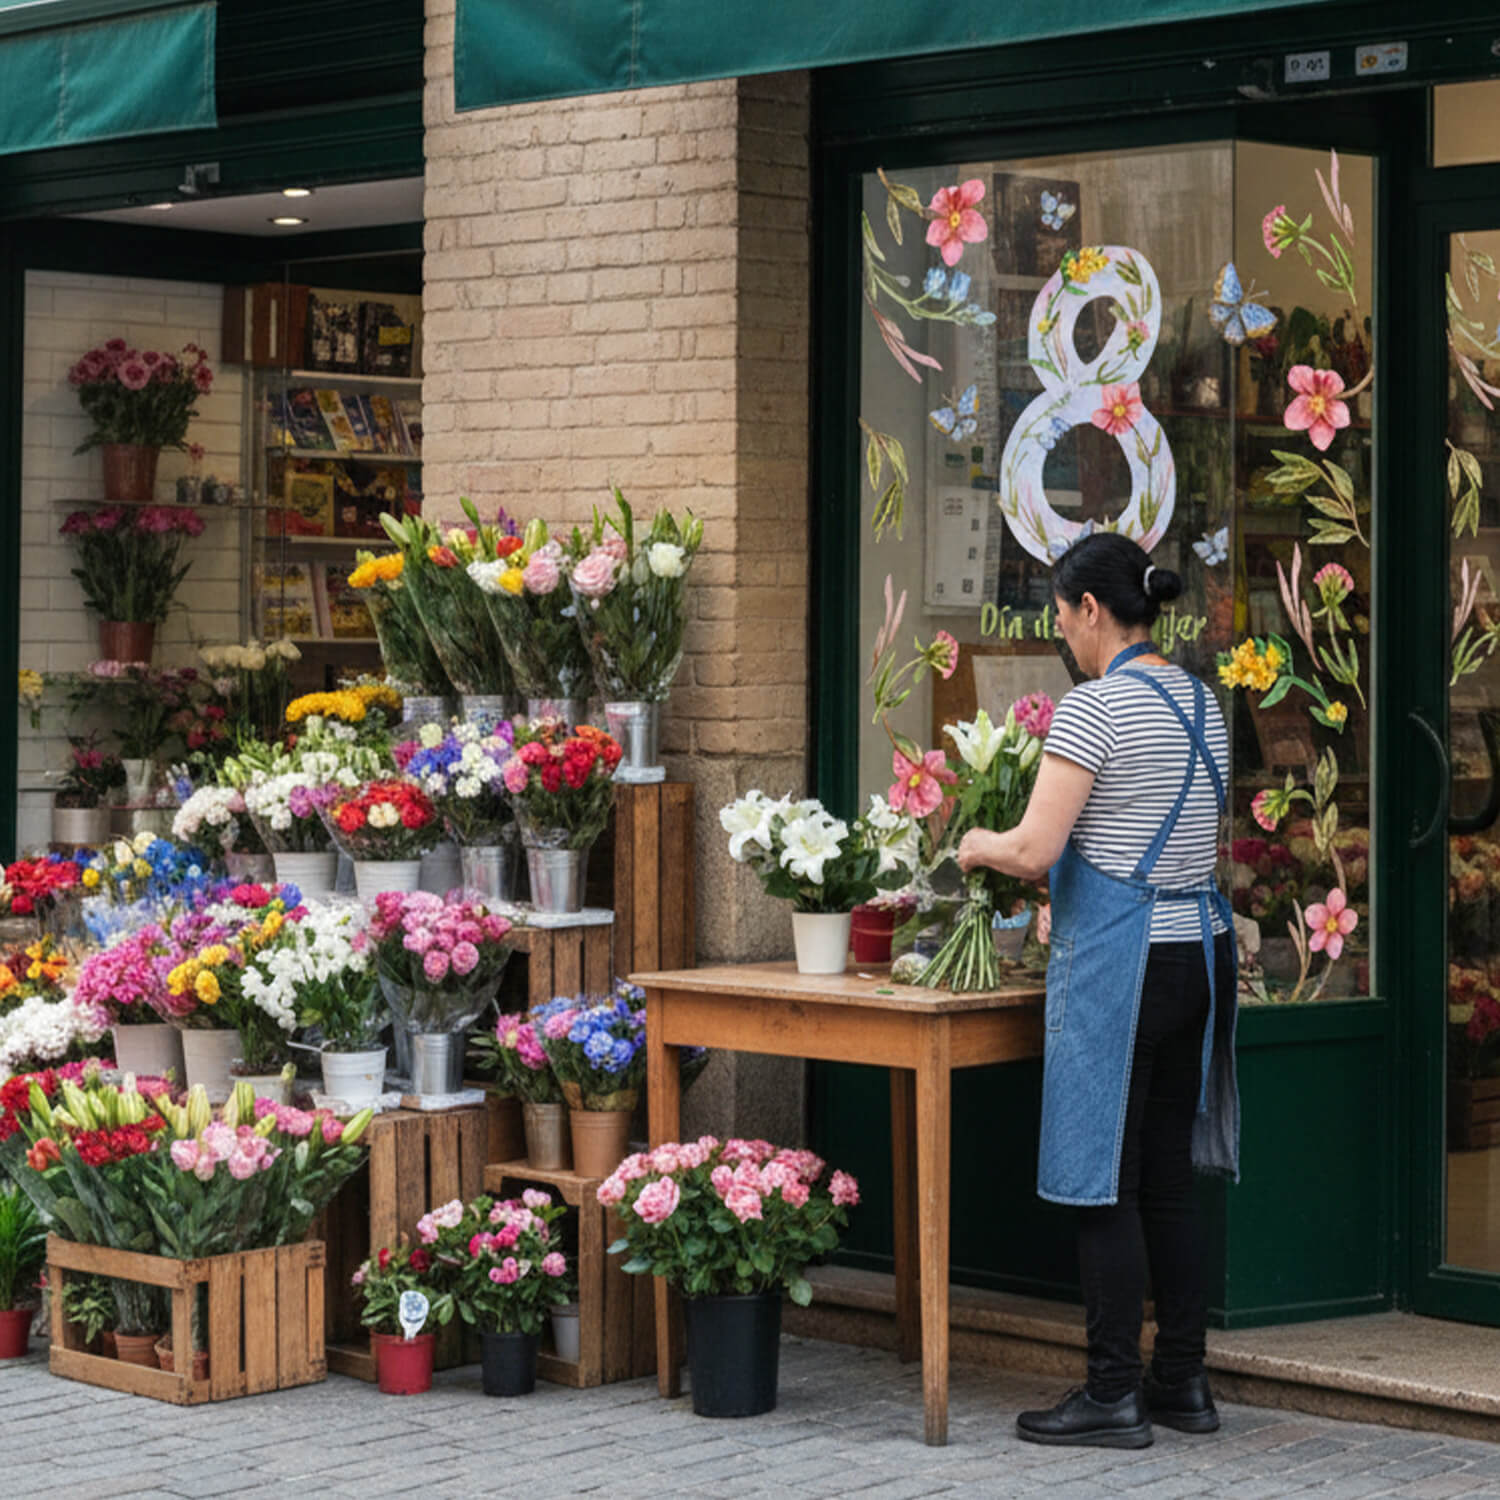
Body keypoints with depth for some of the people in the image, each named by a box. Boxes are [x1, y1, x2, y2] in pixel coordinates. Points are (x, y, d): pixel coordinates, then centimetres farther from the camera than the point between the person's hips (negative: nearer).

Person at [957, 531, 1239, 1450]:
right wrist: (1068, 866, 25)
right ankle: (1184, 1382, 18)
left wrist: (979, 847, 4)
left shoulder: (1096, 708, -13)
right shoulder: (1201, 703, 12)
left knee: (1106, 1185, -1)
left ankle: (1115, 1396, 3)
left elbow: (1032, 850, -17)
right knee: (1168, 1181, 13)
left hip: (1120, 960, -8)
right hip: (1197, 951, 8)